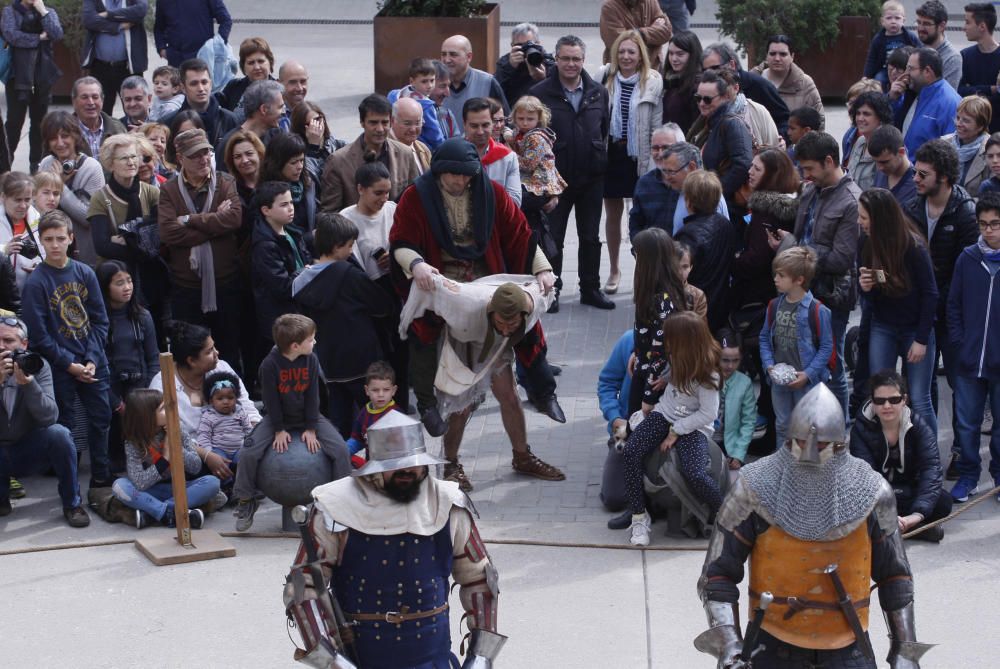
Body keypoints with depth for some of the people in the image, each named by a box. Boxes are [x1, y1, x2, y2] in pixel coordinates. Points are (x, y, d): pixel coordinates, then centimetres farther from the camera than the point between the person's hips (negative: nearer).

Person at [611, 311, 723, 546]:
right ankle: (638, 515, -10)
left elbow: (708, 414, -19)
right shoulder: (678, 359, -4)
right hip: (663, 414, 6)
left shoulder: (706, 374, -22)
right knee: (631, 452, -19)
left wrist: (675, 432, -16)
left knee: (694, 474, -30)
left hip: (694, 427, -6)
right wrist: (649, 398, 15)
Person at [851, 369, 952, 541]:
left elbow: (931, 469, -28)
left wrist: (917, 514, -46)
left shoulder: (918, 425, -15)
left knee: (943, 502, -28)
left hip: (910, 491, 1)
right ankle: (918, 528, -31)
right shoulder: (862, 428, -16)